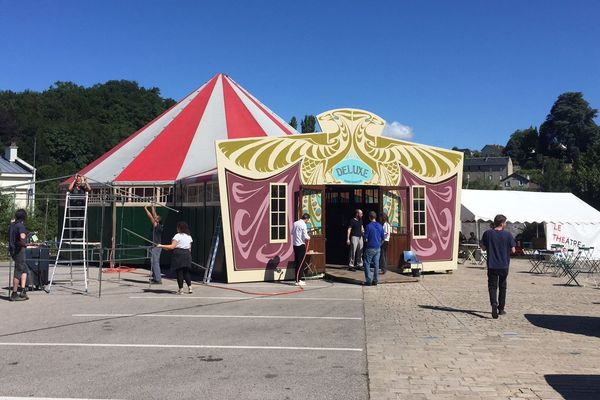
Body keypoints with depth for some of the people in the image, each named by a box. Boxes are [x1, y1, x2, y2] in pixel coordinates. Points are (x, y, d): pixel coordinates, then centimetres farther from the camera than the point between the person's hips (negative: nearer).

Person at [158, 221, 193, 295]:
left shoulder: (177, 236, -9)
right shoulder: (189, 236, 11)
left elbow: (172, 246, -16)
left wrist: (161, 246, -12)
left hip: (178, 254, -6)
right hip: (187, 254, 6)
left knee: (179, 273, 1)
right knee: (186, 272, 14)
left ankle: (181, 289, 3)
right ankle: (189, 287, 9)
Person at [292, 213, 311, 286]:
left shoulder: (295, 223, 9)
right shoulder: (303, 225, -13)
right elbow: (305, 237, -16)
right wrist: (309, 237, 7)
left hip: (295, 244, 8)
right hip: (301, 245, -8)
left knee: (297, 262, 12)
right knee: (301, 263, -3)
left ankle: (298, 279, 18)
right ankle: (298, 281, -3)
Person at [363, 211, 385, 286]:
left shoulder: (368, 226, -12)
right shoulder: (380, 226, 4)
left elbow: (365, 239, -12)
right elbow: (383, 238, 9)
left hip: (370, 248, -5)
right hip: (378, 248, 5)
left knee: (367, 264, 4)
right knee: (376, 264, 9)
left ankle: (368, 280, 1)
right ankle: (375, 280, 11)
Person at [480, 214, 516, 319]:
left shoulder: (487, 233, -4)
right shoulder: (508, 234, -7)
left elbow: (483, 247, 2)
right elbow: (513, 250, -5)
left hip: (492, 265, 0)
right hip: (504, 265, 0)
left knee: (492, 286, 3)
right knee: (502, 287, 16)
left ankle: (494, 303, -23)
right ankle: (501, 308, 23)